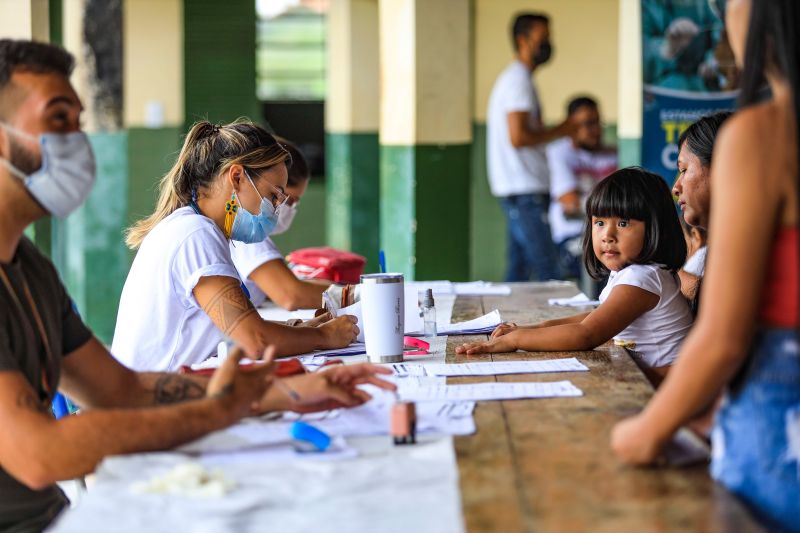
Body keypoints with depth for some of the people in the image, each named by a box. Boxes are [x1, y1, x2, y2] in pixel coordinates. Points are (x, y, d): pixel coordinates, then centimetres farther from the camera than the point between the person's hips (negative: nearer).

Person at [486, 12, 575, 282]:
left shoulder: (515, 78, 21)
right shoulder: (519, 80, -11)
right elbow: (518, 137, -20)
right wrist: (558, 131, -10)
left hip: (518, 190, 10)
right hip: (524, 189, -10)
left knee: (519, 269, 10)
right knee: (547, 271, -13)